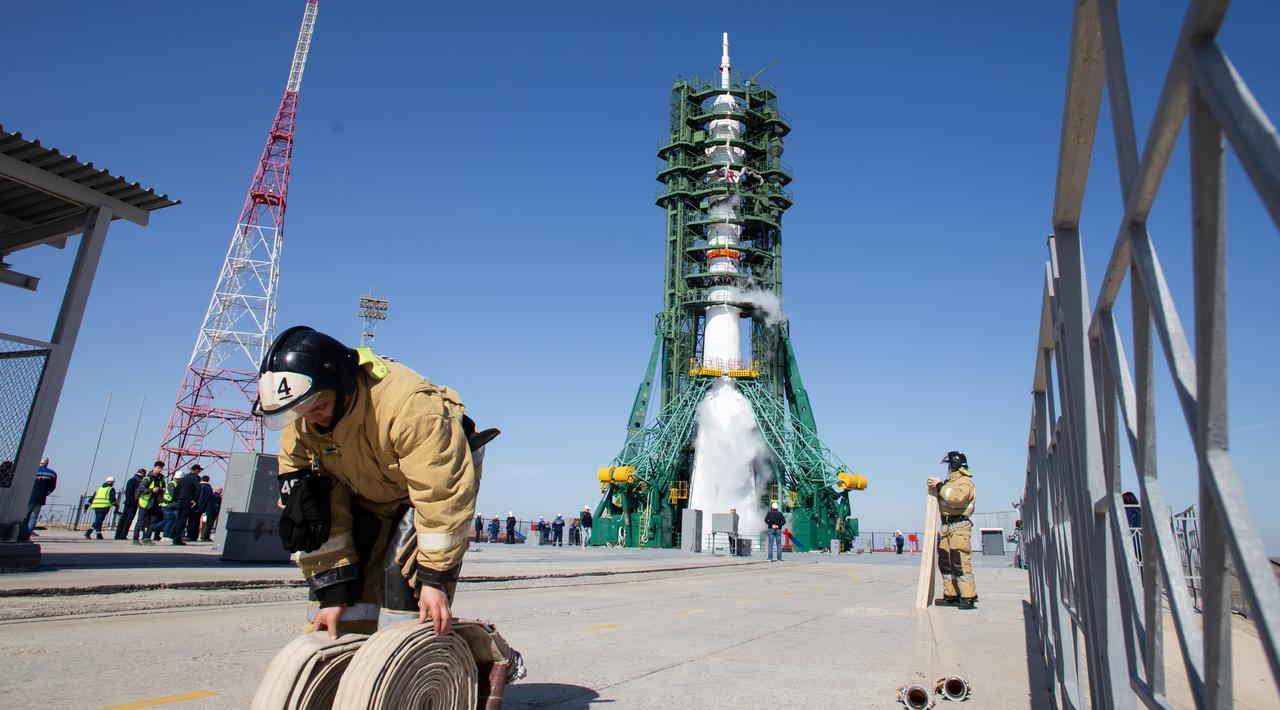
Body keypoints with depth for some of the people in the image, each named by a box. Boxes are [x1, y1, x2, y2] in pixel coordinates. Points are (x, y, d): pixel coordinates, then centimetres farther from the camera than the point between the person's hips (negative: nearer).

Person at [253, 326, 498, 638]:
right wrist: (333, 593, -15)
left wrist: (434, 577, -31)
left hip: (437, 476, -6)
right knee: (337, 572, -2)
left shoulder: (407, 405, -40)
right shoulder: (296, 428, -18)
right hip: (368, 492, 6)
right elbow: (321, 511, -14)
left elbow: (441, 495, -35)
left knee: (404, 569, -20)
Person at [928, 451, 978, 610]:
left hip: (959, 526, -9)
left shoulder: (965, 481, -7)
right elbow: (940, 499, 26)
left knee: (960, 562, -13)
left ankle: (968, 597, -10)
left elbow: (957, 499, -25)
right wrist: (934, 488, 10)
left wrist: (941, 487, -17)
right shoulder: (950, 481, 21)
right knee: (945, 562, 10)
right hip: (947, 526, 10)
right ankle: (951, 595, 16)